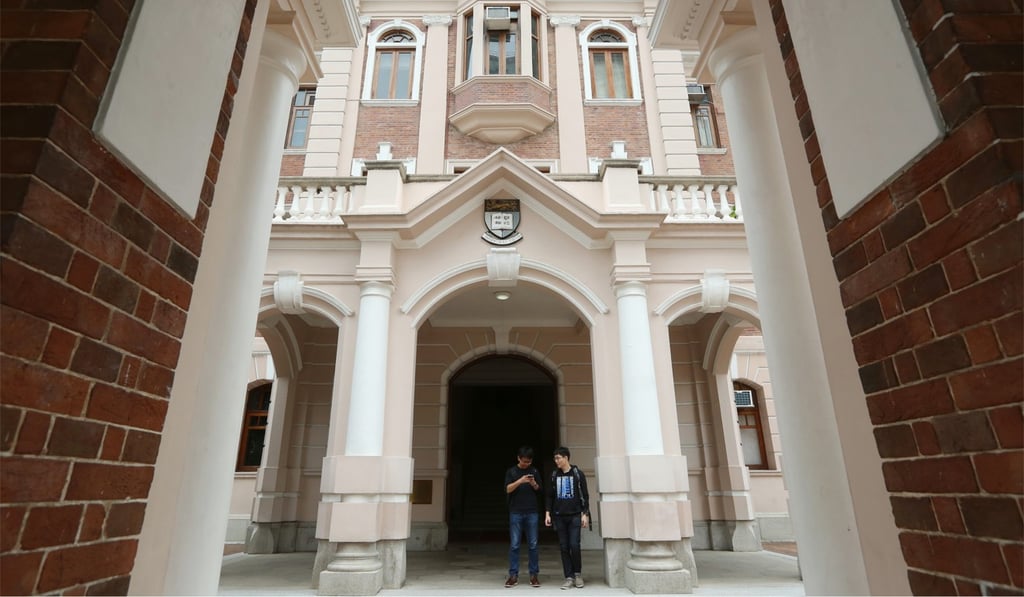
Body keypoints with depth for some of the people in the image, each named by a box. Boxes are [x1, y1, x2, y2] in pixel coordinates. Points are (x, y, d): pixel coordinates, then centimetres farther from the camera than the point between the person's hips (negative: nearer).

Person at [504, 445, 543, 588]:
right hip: (516, 513, -1)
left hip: (532, 512, 1)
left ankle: (534, 575, 11)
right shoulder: (511, 471, 3)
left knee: (533, 545, 3)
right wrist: (520, 481, -22)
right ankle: (513, 575, 7)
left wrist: (534, 484, -12)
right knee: (514, 545, 0)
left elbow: (539, 491, 9)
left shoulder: (534, 472, 8)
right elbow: (508, 489, -7)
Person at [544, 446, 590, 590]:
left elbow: (585, 495, -1)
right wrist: (547, 513, 2)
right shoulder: (554, 475, 6)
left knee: (574, 545, -6)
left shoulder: (577, 473, -2)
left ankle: (578, 574, 16)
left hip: (574, 515, -3)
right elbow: (549, 495, 9)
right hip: (559, 516, 3)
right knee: (564, 547, 3)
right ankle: (569, 578, 12)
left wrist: (585, 514, -5)